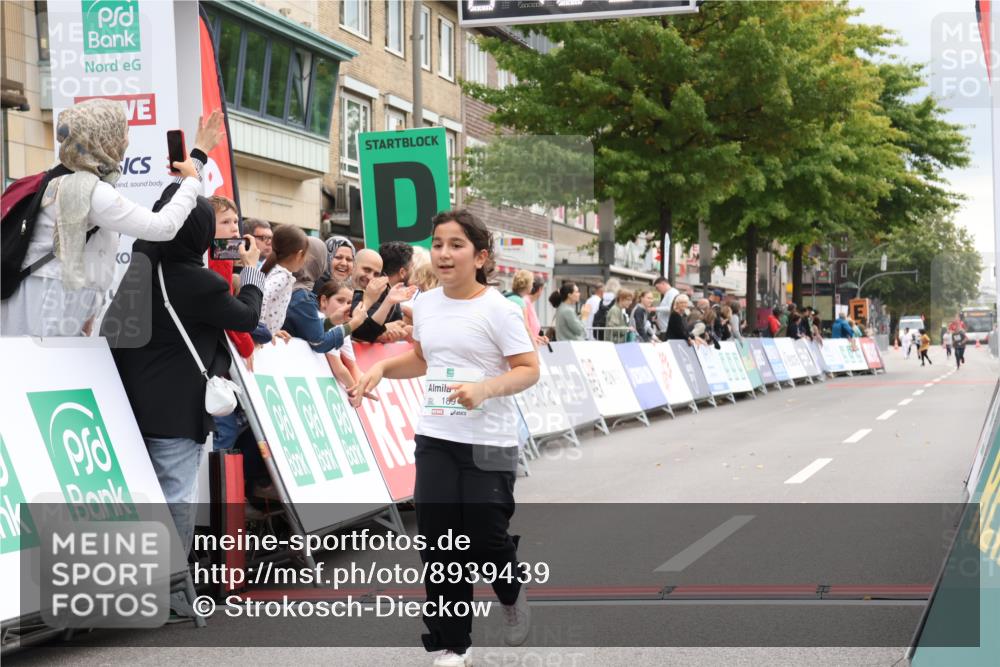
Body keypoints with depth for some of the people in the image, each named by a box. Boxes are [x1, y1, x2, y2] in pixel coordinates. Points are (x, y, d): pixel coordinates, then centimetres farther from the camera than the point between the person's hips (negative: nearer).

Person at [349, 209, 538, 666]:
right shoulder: (425, 304, 6)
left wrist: (484, 389, -28)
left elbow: (529, 370, -13)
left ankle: (512, 595, 34)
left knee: (485, 538, -2)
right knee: (439, 543, 2)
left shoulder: (497, 309, -12)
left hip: (489, 444, -5)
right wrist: (382, 368, 4)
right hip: (435, 439, 5)